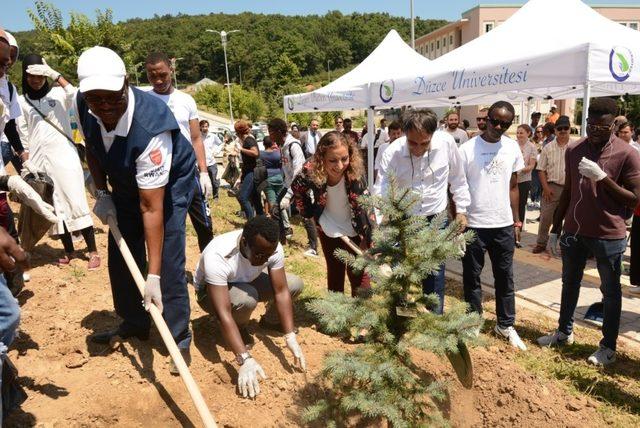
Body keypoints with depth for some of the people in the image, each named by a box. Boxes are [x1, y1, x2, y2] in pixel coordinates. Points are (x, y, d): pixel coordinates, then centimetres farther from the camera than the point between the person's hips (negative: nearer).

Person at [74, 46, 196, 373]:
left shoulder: (150, 129, -40)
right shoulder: (82, 105, -21)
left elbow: (152, 208, -39)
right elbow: (91, 147, 5)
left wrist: (153, 276, -38)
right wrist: (101, 193, -5)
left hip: (170, 182, -6)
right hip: (124, 181, 7)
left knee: (168, 260, -14)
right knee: (122, 252, 7)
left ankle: (180, 339, 2)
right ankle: (133, 324, 27)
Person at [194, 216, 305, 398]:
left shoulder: (272, 248, -27)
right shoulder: (217, 256, -41)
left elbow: (281, 292, -24)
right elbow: (223, 314, -43)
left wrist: (291, 337, -31)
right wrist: (244, 359, -48)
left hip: (246, 282, 4)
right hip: (211, 291, -4)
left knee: (295, 284, -16)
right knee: (247, 298, -37)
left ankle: (270, 321, 13)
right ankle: (240, 328, -2)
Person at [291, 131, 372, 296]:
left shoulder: (355, 171, -28)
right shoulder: (311, 171, -26)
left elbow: (366, 205, -21)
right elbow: (297, 189, -4)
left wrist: (368, 237, -22)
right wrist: (308, 213, -1)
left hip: (354, 233, -2)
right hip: (328, 232, 2)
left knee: (358, 275, 3)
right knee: (334, 271, 22)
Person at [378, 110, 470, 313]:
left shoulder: (446, 143, -15)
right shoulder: (392, 153, -19)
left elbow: (457, 179, 2)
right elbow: (382, 193, -16)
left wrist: (461, 210, 5)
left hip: (436, 220, 1)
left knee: (435, 274, 8)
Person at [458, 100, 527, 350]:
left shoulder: (512, 148, 5)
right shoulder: (468, 149, -8)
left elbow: (513, 187, 12)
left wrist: (516, 221, 10)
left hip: (504, 225, 4)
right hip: (474, 225, -3)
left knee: (505, 278, 14)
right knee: (472, 277, 9)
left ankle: (506, 325, 29)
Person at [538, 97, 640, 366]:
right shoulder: (573, 150, 2)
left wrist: (602, 177, -24)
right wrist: (555, 229, 10)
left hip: (609, 236, -4)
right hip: (573, 231, 5)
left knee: (610, 291, 10)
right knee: (569, 283, 18)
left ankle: (608, 346, 26)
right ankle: (564, 331, 36)